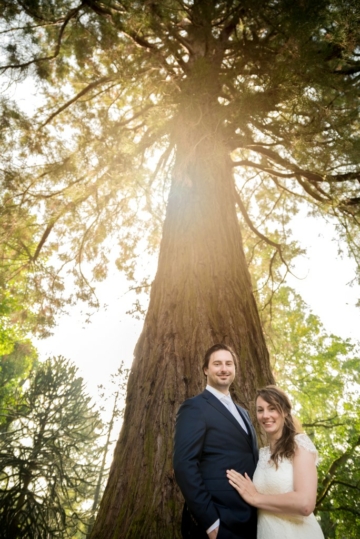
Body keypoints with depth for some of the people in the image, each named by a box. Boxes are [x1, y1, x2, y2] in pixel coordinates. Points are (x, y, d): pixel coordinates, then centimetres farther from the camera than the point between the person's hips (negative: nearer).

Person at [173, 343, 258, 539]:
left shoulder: (242, 413, 16)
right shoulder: (194, 407, -10)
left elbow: (250, 463, 18)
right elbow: (184, 464, -19)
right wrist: (210, 521, -21)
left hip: (250, 520, 8)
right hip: (219, 522, -8)